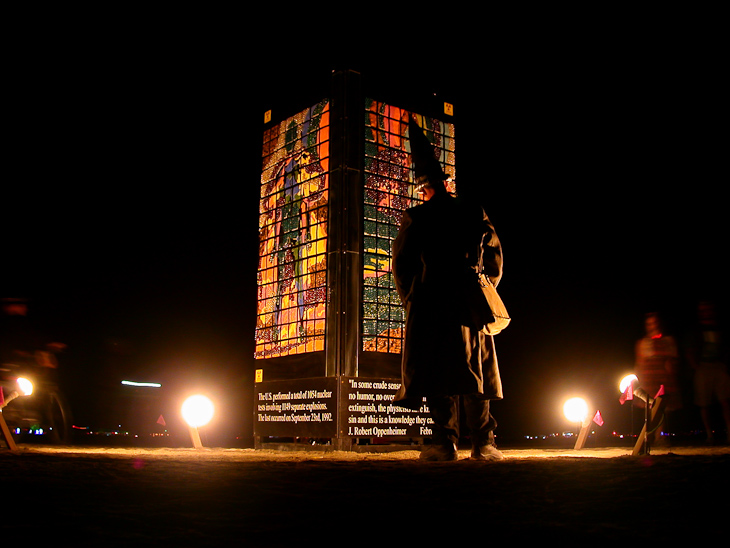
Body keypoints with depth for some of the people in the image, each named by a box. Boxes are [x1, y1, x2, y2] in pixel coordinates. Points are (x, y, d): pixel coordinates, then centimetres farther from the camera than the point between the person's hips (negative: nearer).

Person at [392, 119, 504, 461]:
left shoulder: (415, 218, 2)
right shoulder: (475, 214, 11)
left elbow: (401, 265, 0)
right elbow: (494, 260, 12)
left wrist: (409, 301, 10)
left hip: (431, 305, -3)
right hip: (470, 305, 3)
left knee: (437, 372, 0)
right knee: (475, 371, 7)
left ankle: (445, 442, -6)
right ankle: (482, 443, 4)